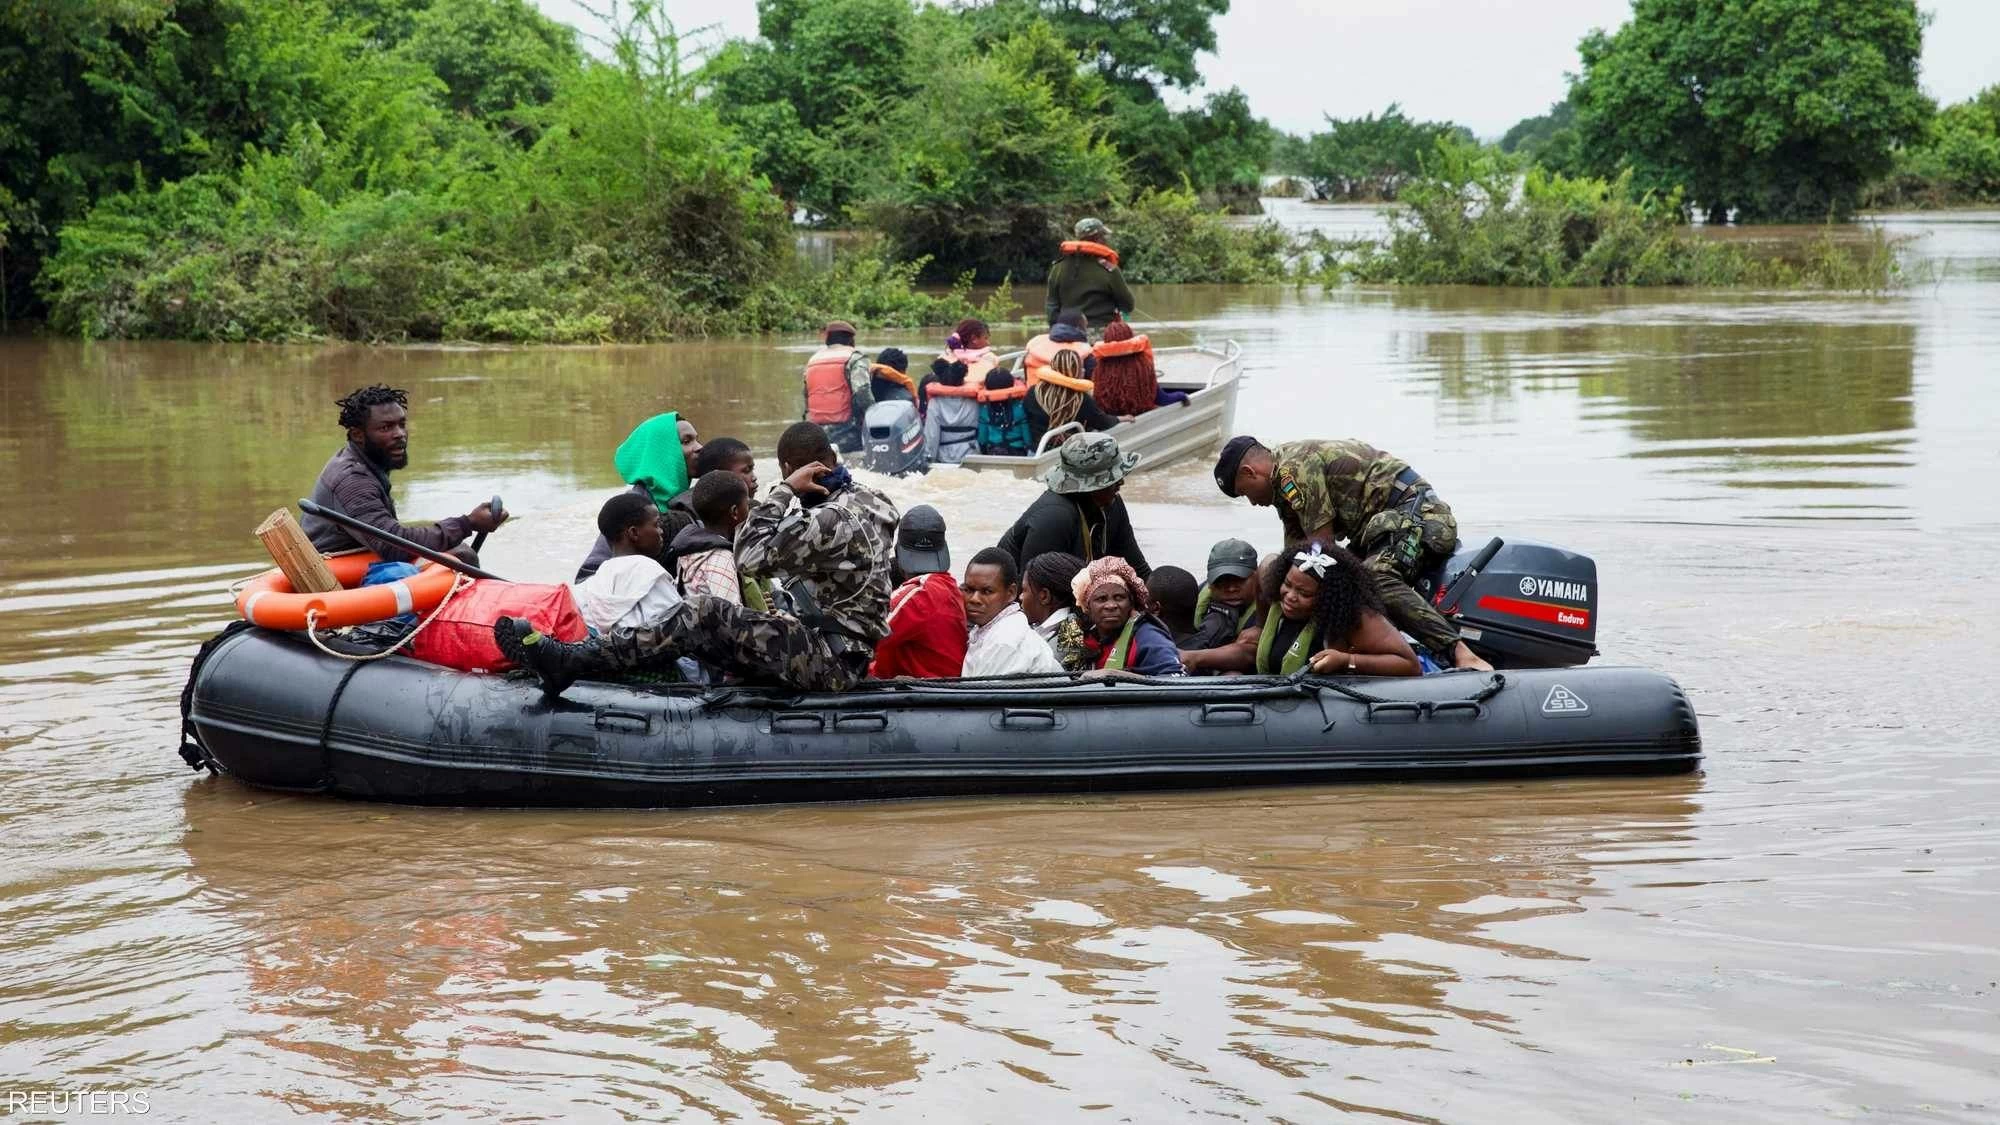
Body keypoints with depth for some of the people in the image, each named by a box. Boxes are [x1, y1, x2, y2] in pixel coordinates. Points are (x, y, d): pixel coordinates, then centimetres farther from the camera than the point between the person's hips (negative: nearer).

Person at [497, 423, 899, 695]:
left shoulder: (829, 520, -19)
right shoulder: (864, 497, 12)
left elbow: (752, 557, -19)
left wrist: (784, 490, -12)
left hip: (828, 658, -10)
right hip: (844, 654, 10)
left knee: (705, 616, -20)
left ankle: (571, 659, -23)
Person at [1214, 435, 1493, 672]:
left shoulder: (1293, 469, -10)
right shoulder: (1286, 482, 23)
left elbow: (1322, 544, -13)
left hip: (1414, 511, -11)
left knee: (1376, 579, -34)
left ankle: (1461, 653, -49)